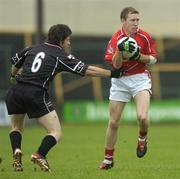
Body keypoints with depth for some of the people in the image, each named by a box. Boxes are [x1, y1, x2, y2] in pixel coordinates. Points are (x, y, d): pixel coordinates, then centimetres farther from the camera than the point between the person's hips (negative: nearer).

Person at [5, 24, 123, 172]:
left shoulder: (32, 49, 18)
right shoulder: (61, 56, 5)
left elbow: (15, 62, 33)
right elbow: (86, 70, 1)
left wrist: (14, 75, 55)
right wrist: (112, 73, 8)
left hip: (15, 91, 5)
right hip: (36, 94, -5)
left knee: (16, 128, 25)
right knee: (56, 133, 3)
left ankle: (16, 151, -5)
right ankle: (39, 155, -21)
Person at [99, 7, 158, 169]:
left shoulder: (144, 36, -4)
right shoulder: (115, 39, -7)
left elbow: (153, 59, 3)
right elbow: (115, 65, -12)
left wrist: (139, 56, -16)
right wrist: (120, 50, -29)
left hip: (140, 79, -1)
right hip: (120, 81, 1)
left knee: (142, 116, -24)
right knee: (114, 122, 4)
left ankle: (143, 138, 10)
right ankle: (108, 158, 20)